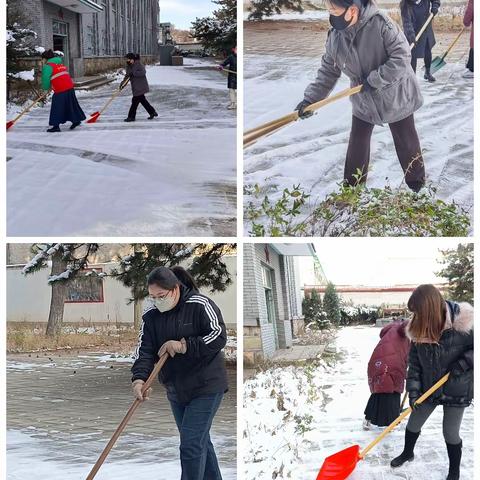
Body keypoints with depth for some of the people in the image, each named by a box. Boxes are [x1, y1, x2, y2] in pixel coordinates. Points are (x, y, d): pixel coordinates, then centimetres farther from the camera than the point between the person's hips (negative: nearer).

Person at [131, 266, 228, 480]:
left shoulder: (200, 305, -14)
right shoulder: (151, 313, 1)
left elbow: (219, 336, -17)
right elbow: (145, 349, -5)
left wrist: (184, 346, -21)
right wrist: (139, 378, -20)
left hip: (205, 386, -6)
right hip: (176, 389, 6)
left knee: (191, 444, -12)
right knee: (200, 440, 17)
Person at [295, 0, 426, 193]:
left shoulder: (381, 24, -28)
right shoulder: (334, 37, -12)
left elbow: (401, 57, -28)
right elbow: (328, 71, -1)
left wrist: (374, 80, -27)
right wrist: (310, 99, -8)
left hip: (395, 96, -4)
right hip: (363, 101, 4)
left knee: (406, 143, 12)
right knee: (357, 146, 10)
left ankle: (417, 184, 31)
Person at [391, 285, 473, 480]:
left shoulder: (464, 322, -23)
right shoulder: (419, 329, -9)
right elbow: (414, 363, -4)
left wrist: (464, 362, -24)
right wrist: (413, 390, -11)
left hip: (456, 390, -4)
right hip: (429, 388, 4)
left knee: (450, 433, 4)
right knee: (413, 423, 18)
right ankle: (407, 453, 47)